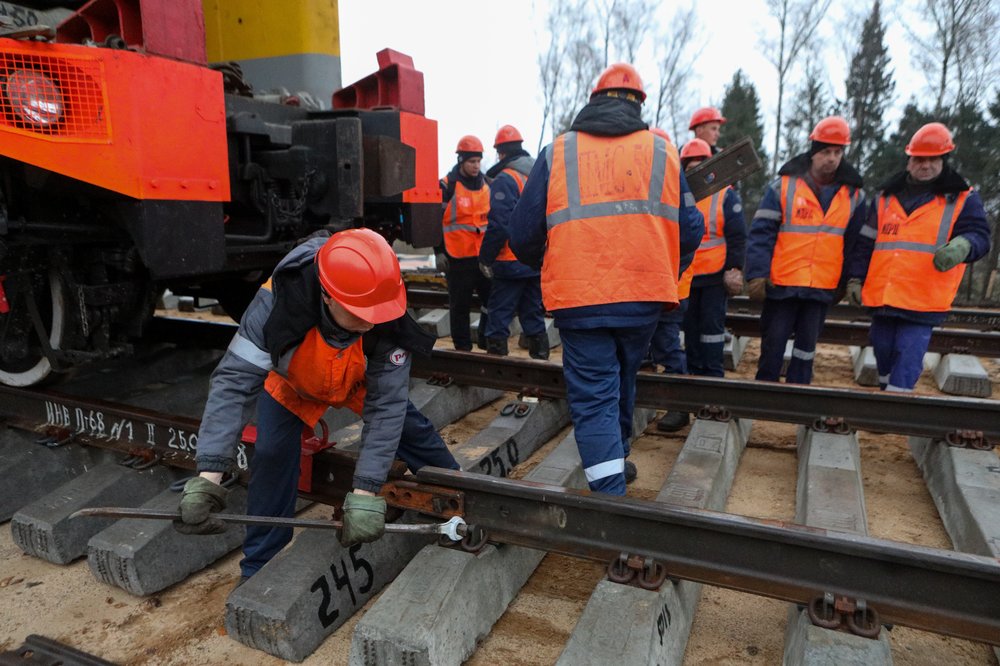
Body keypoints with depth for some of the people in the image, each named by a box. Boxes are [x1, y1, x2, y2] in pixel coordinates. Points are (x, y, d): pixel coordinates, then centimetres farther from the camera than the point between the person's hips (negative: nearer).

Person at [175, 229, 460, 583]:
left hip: (361, 380, 1)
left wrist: (365, 492, -40)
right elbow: (235, 380, -42)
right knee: (271, 456, -13)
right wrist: (208, 476, -50)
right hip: (292, 383, -1)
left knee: (410, 428, 6)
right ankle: (258, 569, 8)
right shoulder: (278, 301, -44)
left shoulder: (387, 320, -41)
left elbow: (385, 406, -36)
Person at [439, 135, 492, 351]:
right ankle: (462, 347, 15)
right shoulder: (447, 186, -4)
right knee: (460, 304, 4)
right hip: (458, 257, -5)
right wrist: (439, 252, -7)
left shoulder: (487, 184, 13)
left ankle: (487, 341, 20)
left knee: (491, 299, 5)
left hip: (485, 255, 5)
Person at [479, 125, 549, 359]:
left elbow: (498, 225, -18)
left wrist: (486, 258, -10)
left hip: (512, 262, -7)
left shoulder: (504, 180, -12)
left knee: (499, 314, 2)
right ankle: (540, 357, 21)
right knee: (534, 313, 15)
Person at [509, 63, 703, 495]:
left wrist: (545, 267, 22)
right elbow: (689, 230, 6)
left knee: (593, 398, 4)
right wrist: (666, 276, 23)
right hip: (644, 298, 3)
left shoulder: (556, 154, 2)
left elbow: (523, 235, 1)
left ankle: (610, 492, 1)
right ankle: (617, 459, 43)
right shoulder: (662, 152, 6)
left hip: (578, 300, -3)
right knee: (621, 382, 24)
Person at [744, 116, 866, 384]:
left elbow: (857, 243, 11)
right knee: (773, 345, 5)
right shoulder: (783, 185, -3)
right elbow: (761, 233, -7)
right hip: (782, 284, -3)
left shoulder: (853, 194, 7)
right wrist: (757, 274, -14)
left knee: (806, 348, 9)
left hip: (822, 288, 3)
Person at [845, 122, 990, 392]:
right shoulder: (886, 197, 13)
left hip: (923, 302, -4)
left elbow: (979, 235, -6)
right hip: (882, 297, 4)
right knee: (883, 354, 14)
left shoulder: (963, 199, 5)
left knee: (907, 361, -10)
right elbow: (865, 243, 13)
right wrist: (855, 278, 5)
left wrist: (962, 246, -30)